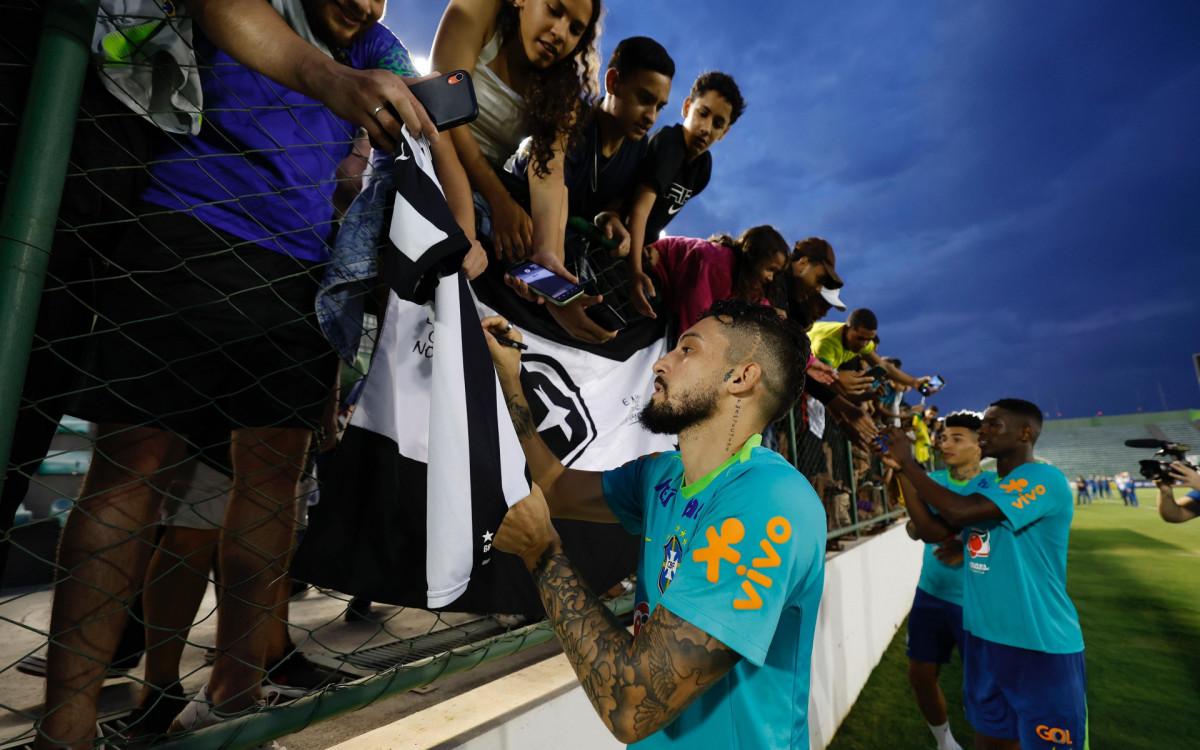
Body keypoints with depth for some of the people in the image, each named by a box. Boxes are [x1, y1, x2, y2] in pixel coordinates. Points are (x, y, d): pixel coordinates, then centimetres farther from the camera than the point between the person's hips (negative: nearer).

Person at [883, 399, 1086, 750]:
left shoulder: (1045, 480, -16)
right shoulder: (986, 487, 9)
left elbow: (960, 511, -28)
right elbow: (935, 530, 2)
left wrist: (908, 462, -20)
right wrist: (899, 474, -6)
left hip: (1042, 646, -7)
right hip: (984, 636, 7)